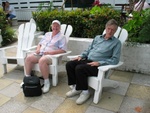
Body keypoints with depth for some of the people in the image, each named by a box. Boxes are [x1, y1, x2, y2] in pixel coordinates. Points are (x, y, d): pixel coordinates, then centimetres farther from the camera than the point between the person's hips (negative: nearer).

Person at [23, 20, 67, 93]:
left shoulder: (62, 37, 2)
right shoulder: (47, 34, 22)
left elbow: (63, 50, -10)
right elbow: (40, 43, 25)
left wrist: (50, 52, -18)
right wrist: (38, 49, 0)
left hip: (51, 55, -6)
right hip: (40, 53, 7)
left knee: (42, 60, -36)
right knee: (28, 58, -16)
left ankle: (46, 82, -23)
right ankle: (27, 78, -2)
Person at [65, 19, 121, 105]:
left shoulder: (116, 42, 0)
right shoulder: (97, 37, 19)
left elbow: (115, 59, -9)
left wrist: (99, 63, -19)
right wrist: (81, 56, 5)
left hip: (98, 66, -6)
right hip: (87, 60, 7)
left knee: (79, 68, -29)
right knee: (69, 64, -12)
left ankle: (85, 92, -9)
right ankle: (75, 87, 1)